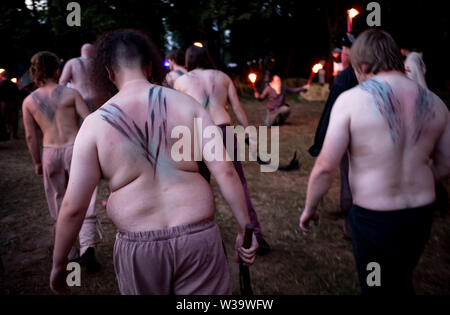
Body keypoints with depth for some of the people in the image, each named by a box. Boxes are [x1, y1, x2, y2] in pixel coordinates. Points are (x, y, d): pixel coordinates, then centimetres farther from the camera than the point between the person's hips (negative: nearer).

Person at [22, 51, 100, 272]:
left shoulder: (29, 101, 3)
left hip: (50, 153, 3)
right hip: (75, 148, -2)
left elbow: (30, 135, 5)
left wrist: (37, 162, 15)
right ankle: (87, 247, -13)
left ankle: (69, 255, 27)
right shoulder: (70, 93, -3)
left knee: (60, 205, 17)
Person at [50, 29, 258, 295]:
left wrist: (59, 264, 10)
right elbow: (225, 171, -8)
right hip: (198, 237, 0)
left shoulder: (95, 123, -5)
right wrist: (245, 228, 2)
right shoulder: (186, 104, -4)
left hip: (138, 248, 1)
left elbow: (73, 207, -4)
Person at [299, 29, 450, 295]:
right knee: (402, 283, 30)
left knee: (379, 287, 18)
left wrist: (309, 208, -3)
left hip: (375, 218, -5)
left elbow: (326, 167, -17)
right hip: (422, 214, 5)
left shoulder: (352, 99, -16)